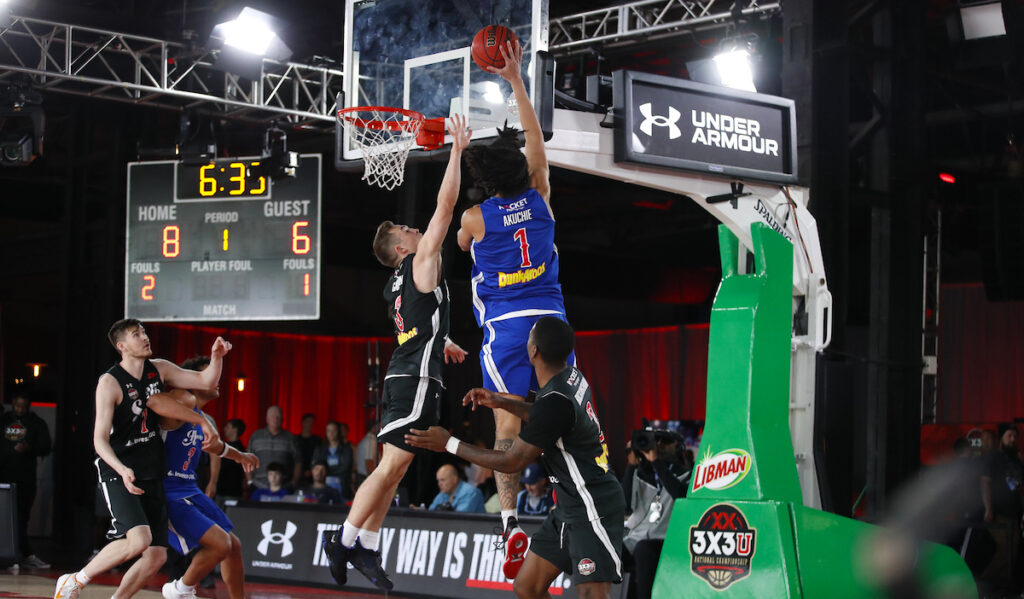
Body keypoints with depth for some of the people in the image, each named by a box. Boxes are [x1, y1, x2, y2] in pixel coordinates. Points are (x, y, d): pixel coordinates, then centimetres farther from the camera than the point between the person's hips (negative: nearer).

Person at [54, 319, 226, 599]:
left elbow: (206, 382, 10)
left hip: (152, 477, 7)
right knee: (138, 540, -26)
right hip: (119, 474, -7)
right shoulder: (110, 382, -11)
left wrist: (216, 357, -11)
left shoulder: (159, 370, 7)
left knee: (157, 556, 1)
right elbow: (100, 439, -16)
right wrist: (122, 470, -32)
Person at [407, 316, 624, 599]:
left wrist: (449, 444, -8)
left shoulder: (555, 401, -25)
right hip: (570, 505, 10)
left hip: (593, 510, -10)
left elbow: (512, 462, -16)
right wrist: (503, 403, 18)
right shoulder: (571, 377, 3)